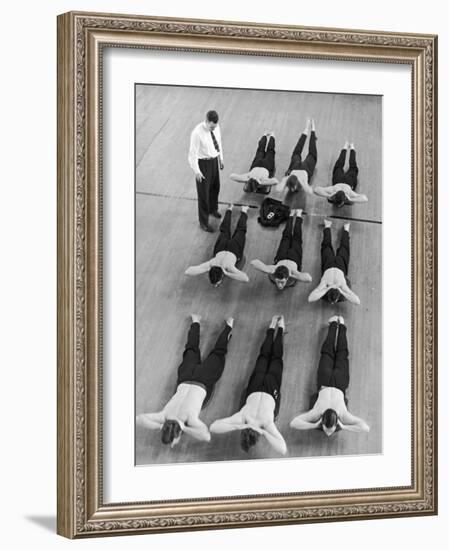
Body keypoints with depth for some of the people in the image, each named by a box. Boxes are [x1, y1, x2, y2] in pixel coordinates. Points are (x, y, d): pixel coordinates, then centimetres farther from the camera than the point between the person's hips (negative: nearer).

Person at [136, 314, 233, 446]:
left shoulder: (190, 417, -41)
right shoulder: (165, 415, -31)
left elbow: (207, 436, -54)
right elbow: (139, 418, -35)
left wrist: (184, 428, -50)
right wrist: (161, 427, -43)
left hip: (202, 383, -2)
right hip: (185, 382, 2)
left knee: (217, 353, 26)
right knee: (192, 350, 33)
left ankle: (228, 325, 48)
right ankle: (195, 323, 57)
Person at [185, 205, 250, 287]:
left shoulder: (229, 267, -47)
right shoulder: (210, 264, -41)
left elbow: (246, 279, -61)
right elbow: (187, 271, -44)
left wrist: (226, 273, -57)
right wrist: (207, 269, -47)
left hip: (235, 248, -2)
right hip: (221, 247, 2)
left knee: (240, 230, 30)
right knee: (224, 230, 34)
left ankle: (244, 211, 57)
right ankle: (229, 209, 61)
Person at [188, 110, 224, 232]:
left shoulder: (216, 127, -8)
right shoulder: (197, 133, -29)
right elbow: (193, 152, -22)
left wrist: (221, 159, 17)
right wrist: (196, 171, -20)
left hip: (214, 160, 7)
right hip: (203, 163, -7)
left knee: (215, 187, 26)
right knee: (203, 192, 5)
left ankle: (212, 209, 54)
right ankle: (203, 222, 19)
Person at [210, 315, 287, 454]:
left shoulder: (266, 422, -42)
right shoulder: (242, 416, -37)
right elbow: (213, 427, -42)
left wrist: (264, 432, -55)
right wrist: (237, 427, -49)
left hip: (271, 387, -1)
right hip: (256, 387, 1)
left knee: (276, 357, 28)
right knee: (264, 356, 30)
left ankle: (280, 328, 50)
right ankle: (272, 327, 53)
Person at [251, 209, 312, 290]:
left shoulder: (293, 273, -50)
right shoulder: (271, 271, -46)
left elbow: (309, 279, -65)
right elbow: (253, 262, -54)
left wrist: (291, 275, -60)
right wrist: (270, 272, -53)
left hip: (293, 260, 0)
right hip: (280, 259, 1)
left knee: (296, 239, 30)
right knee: (286, 237, 31)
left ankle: (298, 215, 54)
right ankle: (291, 216, 55)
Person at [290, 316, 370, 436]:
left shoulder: (342, 416, -39)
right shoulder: (317, 413, -39)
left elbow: (366, 427, -46)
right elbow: (293, 423, -45)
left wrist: (343, 427, -48)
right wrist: (315, 425, -47)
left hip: (339, 384, 0)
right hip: (325, 383, 0)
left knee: (341, 355, 28)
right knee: (327, 352, 27)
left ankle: (341, 325, 49)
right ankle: (334, 324, 48)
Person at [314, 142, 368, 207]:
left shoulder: (349, 194, -46)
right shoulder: (332, 191, -45)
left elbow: (365, 198, -54)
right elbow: (315, 189, -51)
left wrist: (350, 200, -59)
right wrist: (328, 196, -56)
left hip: (350, 180, 0)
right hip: (338, 179, 0)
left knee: (352, 168, 33)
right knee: (339, 166, 33)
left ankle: (352, 148, 56)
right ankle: (345, 148, 57)